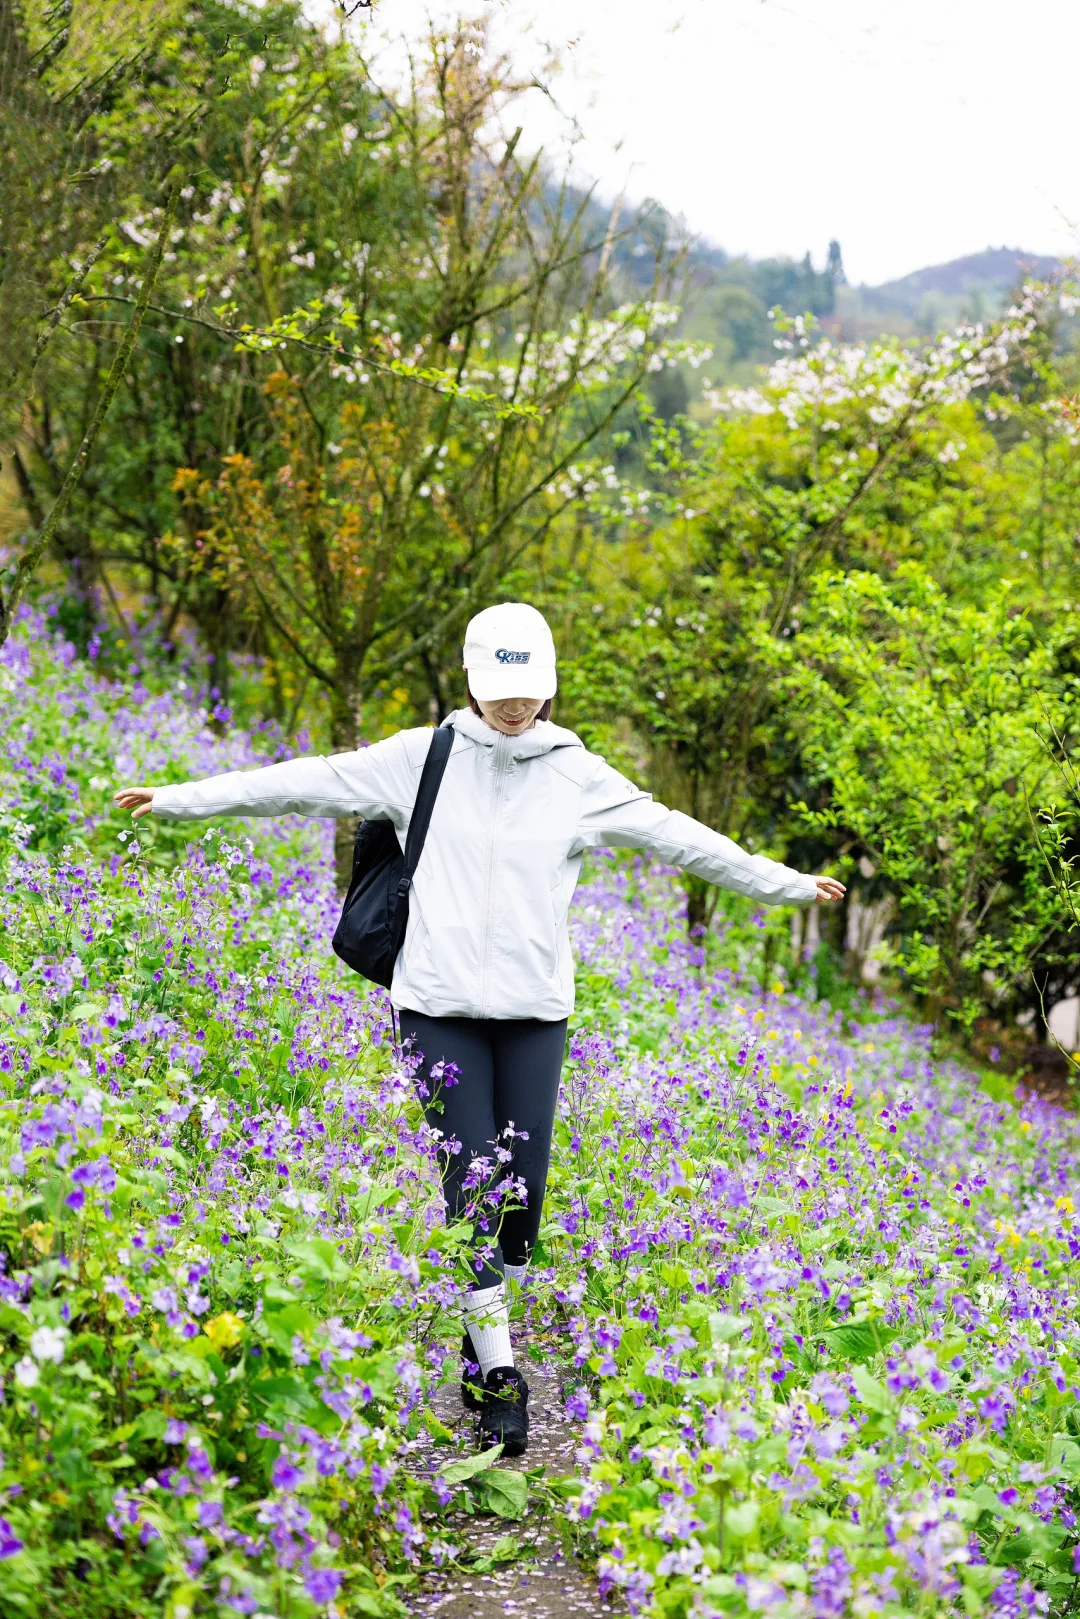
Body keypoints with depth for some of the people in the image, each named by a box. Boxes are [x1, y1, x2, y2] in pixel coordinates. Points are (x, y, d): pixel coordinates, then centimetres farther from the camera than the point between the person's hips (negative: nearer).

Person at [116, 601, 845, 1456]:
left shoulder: (579, 777, 5)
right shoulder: (423, 758, 1)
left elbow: (675, 835, 8)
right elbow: (311, 782, 2)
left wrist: (786, 882, 9)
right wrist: (180, 799, 1)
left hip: (536, 1008, 2)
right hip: (441, 1003, -2)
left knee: (523, 1194, 1)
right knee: (469, 1186, -6)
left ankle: (480, 1316, 27)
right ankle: (497, 1373, 0)